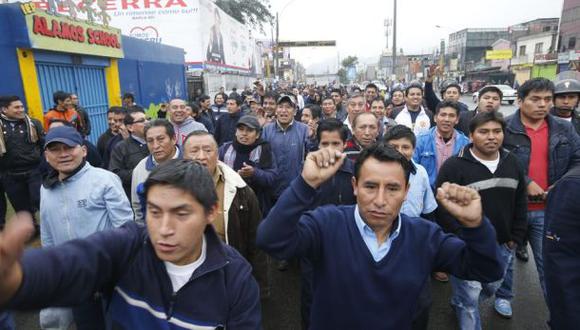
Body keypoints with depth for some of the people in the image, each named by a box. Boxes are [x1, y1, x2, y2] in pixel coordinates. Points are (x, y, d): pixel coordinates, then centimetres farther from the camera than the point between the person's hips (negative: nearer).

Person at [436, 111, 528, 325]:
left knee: (493, 288, 22)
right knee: (469, 296, 4)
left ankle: (459, 303, 49)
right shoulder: (454, 166, -16)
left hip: (502, 245, 6)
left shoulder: (512, 163, 4)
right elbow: (442, 208, -17)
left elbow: (520, 203, 12)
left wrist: (516, 237, 7)